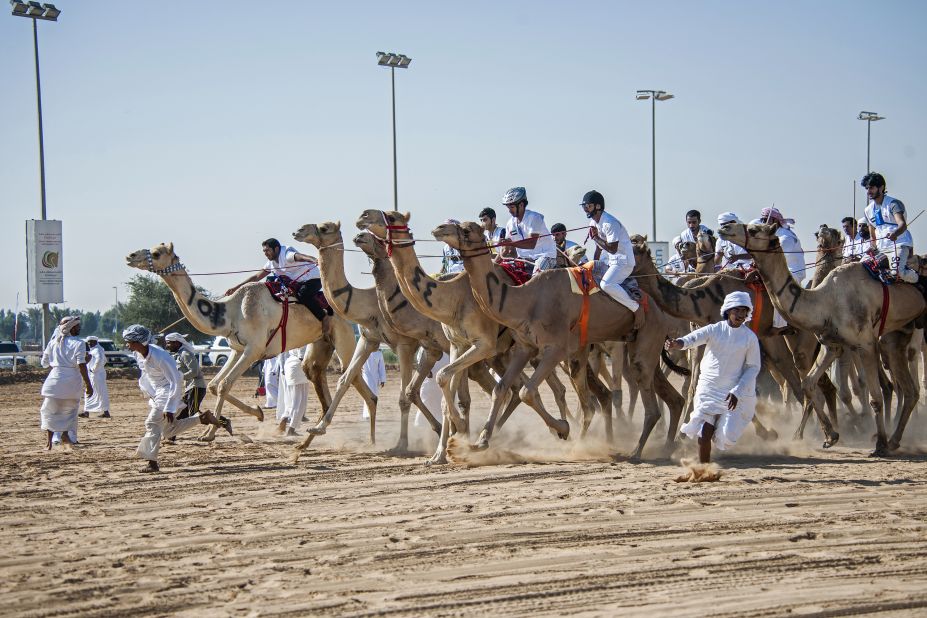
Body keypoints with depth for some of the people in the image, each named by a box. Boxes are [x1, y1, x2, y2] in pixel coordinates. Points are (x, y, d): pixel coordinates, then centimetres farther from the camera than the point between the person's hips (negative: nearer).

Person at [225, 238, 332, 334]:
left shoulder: (286, 254, -20)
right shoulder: (272, 263, 7)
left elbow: (299, 256, -42)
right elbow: (257, 276, 11)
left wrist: (313, 260, -65)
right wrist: (235, 288, 7)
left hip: (313, 278, -10)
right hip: (297, 283, 10)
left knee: (303, 295, -34)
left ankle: (325, 317, -24)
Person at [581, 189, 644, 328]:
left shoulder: (610, 223, -20)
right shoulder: (593, 222, 10)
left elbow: (612, 249, -25)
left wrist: (596, 238, -27)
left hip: (624, 261, -11)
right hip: (610, 261, 11)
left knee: (606, 284, -33)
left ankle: (637, 308, -24)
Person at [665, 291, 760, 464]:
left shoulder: (750, 338, -3)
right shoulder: (713, 330, -2)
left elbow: (753, 367, -1)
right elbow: (694, 337, -20)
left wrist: (737, 391, -12)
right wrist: (679, 343, -44)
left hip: (734, 392, 0)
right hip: (709, 388, 0)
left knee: (727, 435, -7)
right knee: (704, 433, -6)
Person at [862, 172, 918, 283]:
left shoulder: (893, 203, -8)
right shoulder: (869, 210, 13)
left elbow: (903, 224, -25)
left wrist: (895, 234, -47)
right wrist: (872, 247, 2)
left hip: (899, 245, -8)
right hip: (881, 248, 8)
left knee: (897, 272, -31)